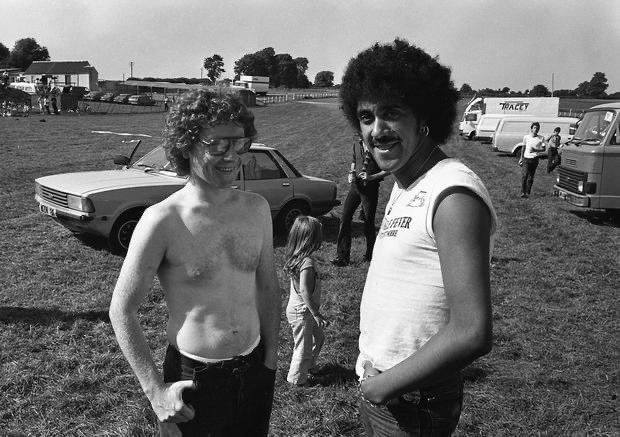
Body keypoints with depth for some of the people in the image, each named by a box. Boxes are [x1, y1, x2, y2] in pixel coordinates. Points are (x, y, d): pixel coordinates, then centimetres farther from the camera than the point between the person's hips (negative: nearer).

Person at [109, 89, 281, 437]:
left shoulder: (257, 208, -2)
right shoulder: (162, 220, -16)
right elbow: (122, 310, -11)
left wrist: (271, 360, 7)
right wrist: (155, 391, -12)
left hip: (255, 372, 5)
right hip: (193, 379, -4)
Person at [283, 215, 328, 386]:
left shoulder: (296, 257, 1)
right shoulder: (307, 263, -28)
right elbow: (305, 292, -29)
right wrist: (316, 314, -23)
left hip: (296, 307, 9)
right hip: (301, 312, -9)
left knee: (318, 337, 25)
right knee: (304, 345, 8)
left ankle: (309, 366, 42)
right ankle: (297, 377, 26)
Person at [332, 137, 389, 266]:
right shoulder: (356, 145, 9)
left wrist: (371, 177, -15)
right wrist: (351, 173, 4)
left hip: (370, 188, -4)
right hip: (355, 185, 5)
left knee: (369, 222, 4)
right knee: (345, 218, -4)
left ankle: (370, 254, 23)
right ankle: (342, 256, 0)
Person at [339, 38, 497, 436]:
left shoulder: (453, 195, -23)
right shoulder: (404, 188, 6)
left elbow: (471, 334, -28)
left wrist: (386, 384, -18)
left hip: (413, 405, -8)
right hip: (377, 386, 8)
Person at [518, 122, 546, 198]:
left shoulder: (541, 138, -1)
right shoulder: (526, 137, 2)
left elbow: (543, 149, -1)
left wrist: (535, 150, -18)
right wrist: (521, 158, 13)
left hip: (535, 159, 0)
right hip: (526, 158, 0)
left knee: (531, 177, 5)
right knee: (524, 175, -11)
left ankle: (527, 193, 12)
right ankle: (523, 192, -8)